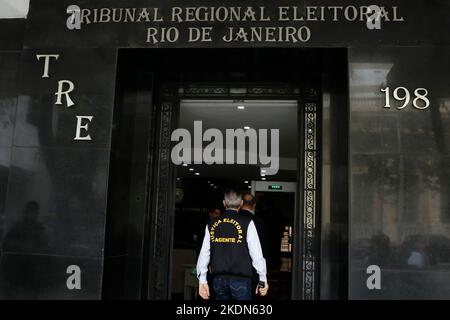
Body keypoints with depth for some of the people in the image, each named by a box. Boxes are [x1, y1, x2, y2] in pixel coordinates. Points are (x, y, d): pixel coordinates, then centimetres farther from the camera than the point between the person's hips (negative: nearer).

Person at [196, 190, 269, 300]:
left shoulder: (212, 224, 6)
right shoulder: (247, 223, -4)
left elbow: (204, 253, 6)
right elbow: (256, 253, -6)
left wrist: (202, 280, 11)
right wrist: (263, 279, 2)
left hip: (218, 279, 4)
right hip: (241, 279, -3)